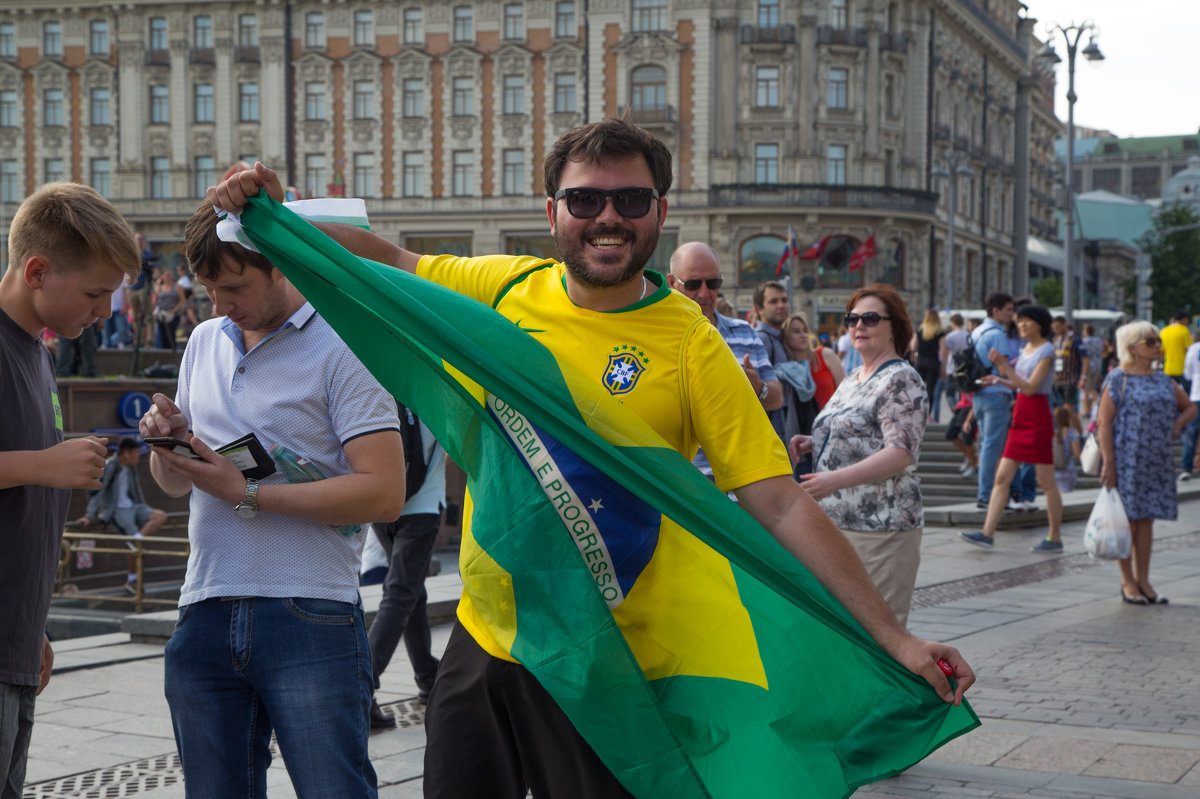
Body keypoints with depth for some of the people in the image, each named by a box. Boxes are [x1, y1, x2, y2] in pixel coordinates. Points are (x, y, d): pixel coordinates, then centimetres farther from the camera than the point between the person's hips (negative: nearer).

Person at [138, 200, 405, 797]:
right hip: (205, 614, 6)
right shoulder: (204, 342, 17)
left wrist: (248, 496, -14)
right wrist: (167, 440, 1)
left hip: (309, 618, -6)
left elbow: (384, 493, -14)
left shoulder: (341, 345, -4)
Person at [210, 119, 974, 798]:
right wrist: (274, 211, 4)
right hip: (480, 638, 4)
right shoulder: (507, 288, -1)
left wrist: (895, 639, -19)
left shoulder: (692, 347, -12)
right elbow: (390, 262, 16)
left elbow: (782, 506, -14)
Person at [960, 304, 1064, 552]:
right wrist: (1000, 381, 10)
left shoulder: (1046, 351, -10)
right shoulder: (1026, 349, 14)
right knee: (1002, 477, 2)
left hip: (1038, 418, -8)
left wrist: (1005, 367, -22)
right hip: (1020, 417, 8)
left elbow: (1031, 387, -18)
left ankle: (1055, 538, 9)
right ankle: (987, 533, 1)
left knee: (1046, 482, 0)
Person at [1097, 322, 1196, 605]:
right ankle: (1128, 581, 10)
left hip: (1157, 461, 6)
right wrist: (1108, 462, -16)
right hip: (1126, 459, -6)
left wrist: (1178, 423, 4)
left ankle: (1143, 580, 17)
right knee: (1126, 519, 0)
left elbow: (1190, 407, 26)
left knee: (1146, 518, 9)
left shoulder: (1164, 381, 13)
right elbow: (1104, 423, -10)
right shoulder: (1118, 379, -6)